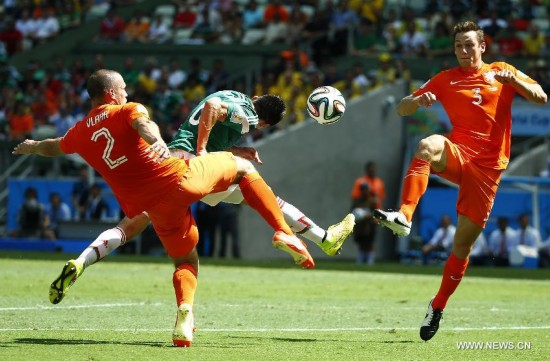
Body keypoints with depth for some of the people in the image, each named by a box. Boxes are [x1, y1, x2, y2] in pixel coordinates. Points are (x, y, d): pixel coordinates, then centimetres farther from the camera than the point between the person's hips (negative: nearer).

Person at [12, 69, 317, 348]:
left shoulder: (80, 133, 17)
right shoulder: (126, 111, 4)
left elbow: (52, 148, 39)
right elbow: (143, 124, -21)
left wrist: (32, 147, 62)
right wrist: (157, 140, -42)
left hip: (157, 207, 4)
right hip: (183, 177, -4)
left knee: (186, 262, 22)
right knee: (242, 166, 20)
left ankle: (184, 313, -9)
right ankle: (283, 232, 6)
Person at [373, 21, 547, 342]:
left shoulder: (501, 72, 11)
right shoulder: (446, 80, 12)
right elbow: (402, 109, 10)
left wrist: (512, 79, -17)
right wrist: (417, 101, -15)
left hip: (487, 167, 0)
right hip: (459, 154, 0)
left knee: (463, 245, 0)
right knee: (428, 145, -37)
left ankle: (438, 308, 17)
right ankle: (404, 216, -49)